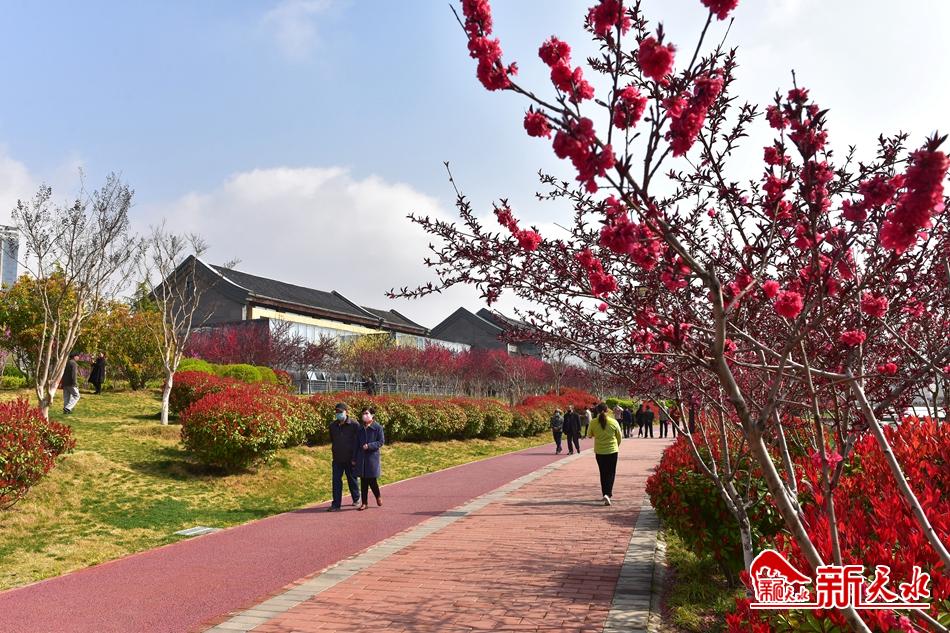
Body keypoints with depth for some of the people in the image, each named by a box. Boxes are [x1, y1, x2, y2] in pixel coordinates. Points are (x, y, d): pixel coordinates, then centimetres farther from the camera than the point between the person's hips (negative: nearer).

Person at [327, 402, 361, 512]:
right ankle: (336, 504, 3)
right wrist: (334, 453, 15)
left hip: (350, 459, -4)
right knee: (336, 481, 0)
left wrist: (355, 458, -12)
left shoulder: (354, 425, -10)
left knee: (352, 480, 11)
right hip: (337, 459, 4)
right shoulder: (332, 425, 5)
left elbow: (357, 442, -9)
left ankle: (356, 499, 32)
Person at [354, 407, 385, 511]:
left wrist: (369, 446, -17)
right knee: (363, 481, 6)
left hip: (373, 456, -4)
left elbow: (381, 441, -5)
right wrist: (354, 458, 11)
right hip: (361, 457, 4)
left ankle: (378, 496, 26)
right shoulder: (360, 428, 9)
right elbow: (357, 444, 13)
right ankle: (364, 503, 14)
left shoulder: (377, 427, -5)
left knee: (372, 480, -3)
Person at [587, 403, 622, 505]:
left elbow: (590, 435, 5)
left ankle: (606, 493, 21)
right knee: (611, 473, 5)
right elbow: (619, 437, 2)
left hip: (599, 451, 1)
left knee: (603, 473, 15)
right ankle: (607, 494, -12)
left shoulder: (593, 423, -9)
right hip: (612, 451, -1)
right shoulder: (613, 422, -9)